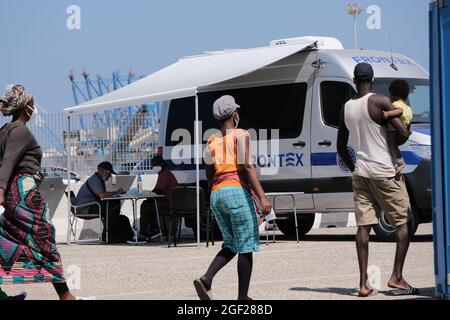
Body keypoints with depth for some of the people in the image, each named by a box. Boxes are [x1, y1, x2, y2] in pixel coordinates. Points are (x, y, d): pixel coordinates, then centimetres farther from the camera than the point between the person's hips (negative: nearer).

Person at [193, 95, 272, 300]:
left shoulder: (212, 141, 16)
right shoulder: (240, 135, -1)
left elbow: (209, 176, 14)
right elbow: (247, 167, -13)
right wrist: (262, 197, -17)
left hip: (216, 195, 6)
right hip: (237, 192, -6)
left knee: (231, 244, 16)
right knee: (246, 246, 2)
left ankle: (206, 278, -7)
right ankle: (242, 297, 1)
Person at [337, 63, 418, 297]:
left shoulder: (346, 108, 9)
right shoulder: (380, 102, -10)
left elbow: (341, 147, 16)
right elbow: (403, 133, -14)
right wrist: (408, 131, 9)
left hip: (360, 172, 5)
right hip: (385, 172, -5)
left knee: (364, 225, 3)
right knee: (404, 222, 4)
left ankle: (364, 283, -2)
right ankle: (397, 277, -4)